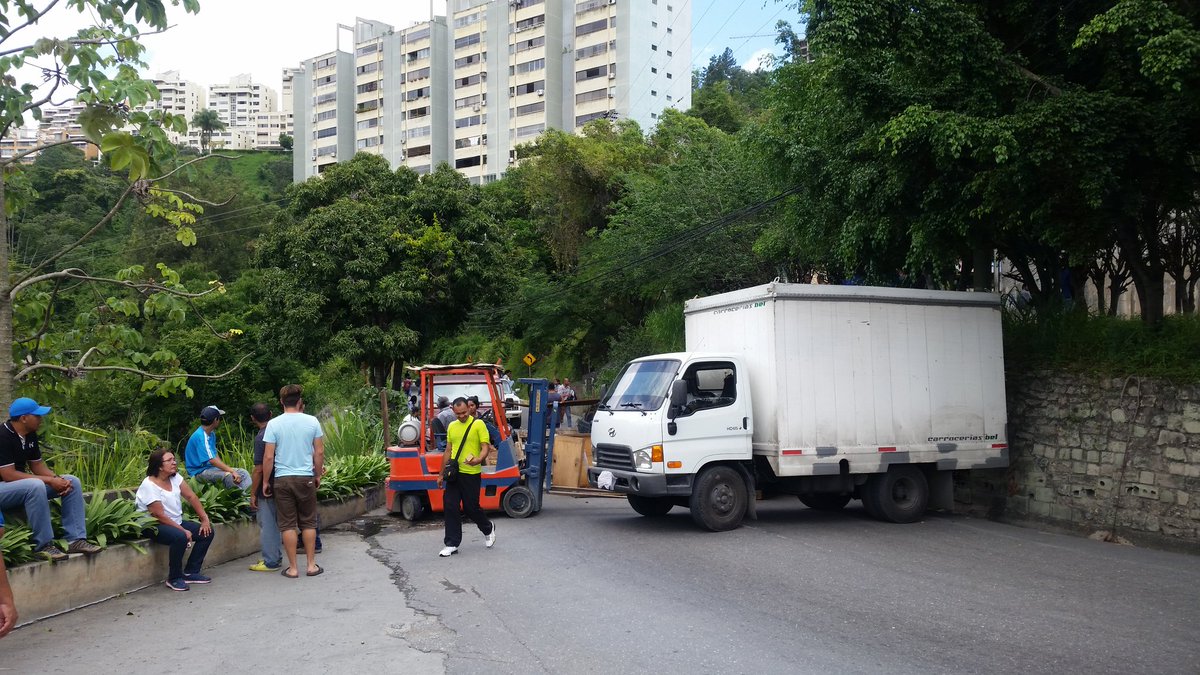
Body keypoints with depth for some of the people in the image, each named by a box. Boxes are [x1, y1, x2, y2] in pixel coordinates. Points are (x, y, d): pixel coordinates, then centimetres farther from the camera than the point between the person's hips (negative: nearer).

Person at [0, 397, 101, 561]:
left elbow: (37, 465, 10)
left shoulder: (30, 435, 5)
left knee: (72, 482, -4)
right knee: (36, 485, -38)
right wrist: (50, 480, -24)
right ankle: (44, 545, -28)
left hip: (24, 486, 9)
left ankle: (76, 539, -11)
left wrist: (57, 479, -11)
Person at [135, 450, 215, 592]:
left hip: (176, 522, 8)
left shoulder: (175, 477, 3)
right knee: (180, 537, -35)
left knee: (207, 531, -5)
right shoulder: (149, 485, -19)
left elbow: (191, 497, 1)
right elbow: (159, 516, -21)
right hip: (154, 527, -8)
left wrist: (205, 519, -8)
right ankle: (174, 579, -17)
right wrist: (183, 530, -22)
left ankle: (191, 572, 4)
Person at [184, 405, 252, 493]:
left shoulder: (211, 434, 11)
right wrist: (232, 471, -26)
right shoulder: (200, 436, -20)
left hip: (211, 468, 10)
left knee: (243, 473, -5)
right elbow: (212, 460, -26)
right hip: (199, 471, -10)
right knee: (228, 475, -34)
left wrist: (229, 469, -1)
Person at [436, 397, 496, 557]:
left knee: (471, 507, 2)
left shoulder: (478, 424, -6)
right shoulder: (452, 426, 11)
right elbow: (448, 451, 17)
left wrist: (479, 460, -31)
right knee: (450, 507, -1)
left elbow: (486, 447, -10)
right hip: (454, 473, 5)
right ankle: (452, 544, 8)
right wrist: (442, 474, 17)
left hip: (471, 474, -5)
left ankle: (488, 529, 31)